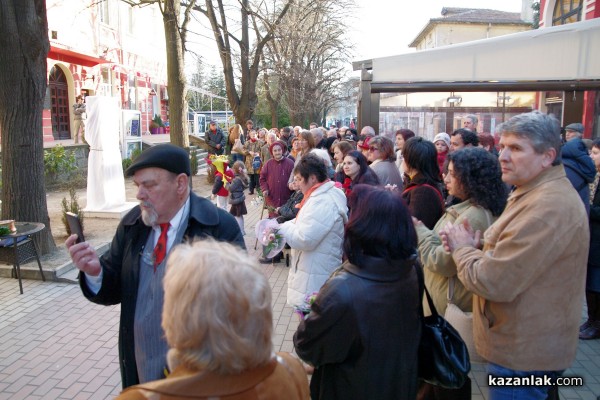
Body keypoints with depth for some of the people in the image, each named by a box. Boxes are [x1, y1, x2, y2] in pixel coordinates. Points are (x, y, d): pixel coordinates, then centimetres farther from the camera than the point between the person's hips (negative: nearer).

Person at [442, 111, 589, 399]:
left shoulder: (547, 207, -28)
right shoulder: (536, 193, 8)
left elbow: (493, 283, -29)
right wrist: (474, 246, -6)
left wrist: (463, 249, -10)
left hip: (523, 354, -10)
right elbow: (507, 258, 14)